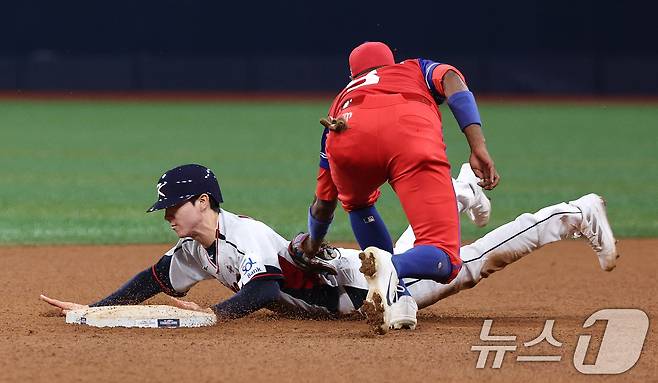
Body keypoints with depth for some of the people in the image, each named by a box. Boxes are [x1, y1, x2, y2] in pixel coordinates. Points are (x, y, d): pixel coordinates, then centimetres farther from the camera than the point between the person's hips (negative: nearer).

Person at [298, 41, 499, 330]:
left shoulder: (342, 100, 45)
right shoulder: (417, 69, 43)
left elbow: (323, 203, 50)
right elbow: (452, 81, 15)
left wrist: (312, 246, 70)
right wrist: (478, 147, 3)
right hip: (414, 132, -2)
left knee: (357, 204, 37)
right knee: (443, 260, 3)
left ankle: (397, 299, 16)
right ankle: (393, 267, -31)